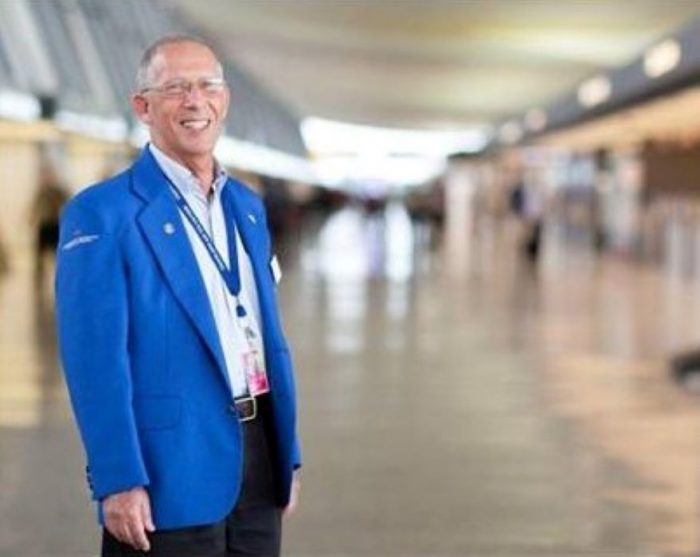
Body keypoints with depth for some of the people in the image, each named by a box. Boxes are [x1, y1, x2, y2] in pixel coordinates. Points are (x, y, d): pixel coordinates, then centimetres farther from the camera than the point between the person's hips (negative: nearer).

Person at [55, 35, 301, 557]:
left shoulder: (246, 205, 14)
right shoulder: (100, 213, -8)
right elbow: (94, 360, -14)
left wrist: (288, 455, 15)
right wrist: (119, 482, -19)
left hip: (258, 464, 7)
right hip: (171, 475, -6)